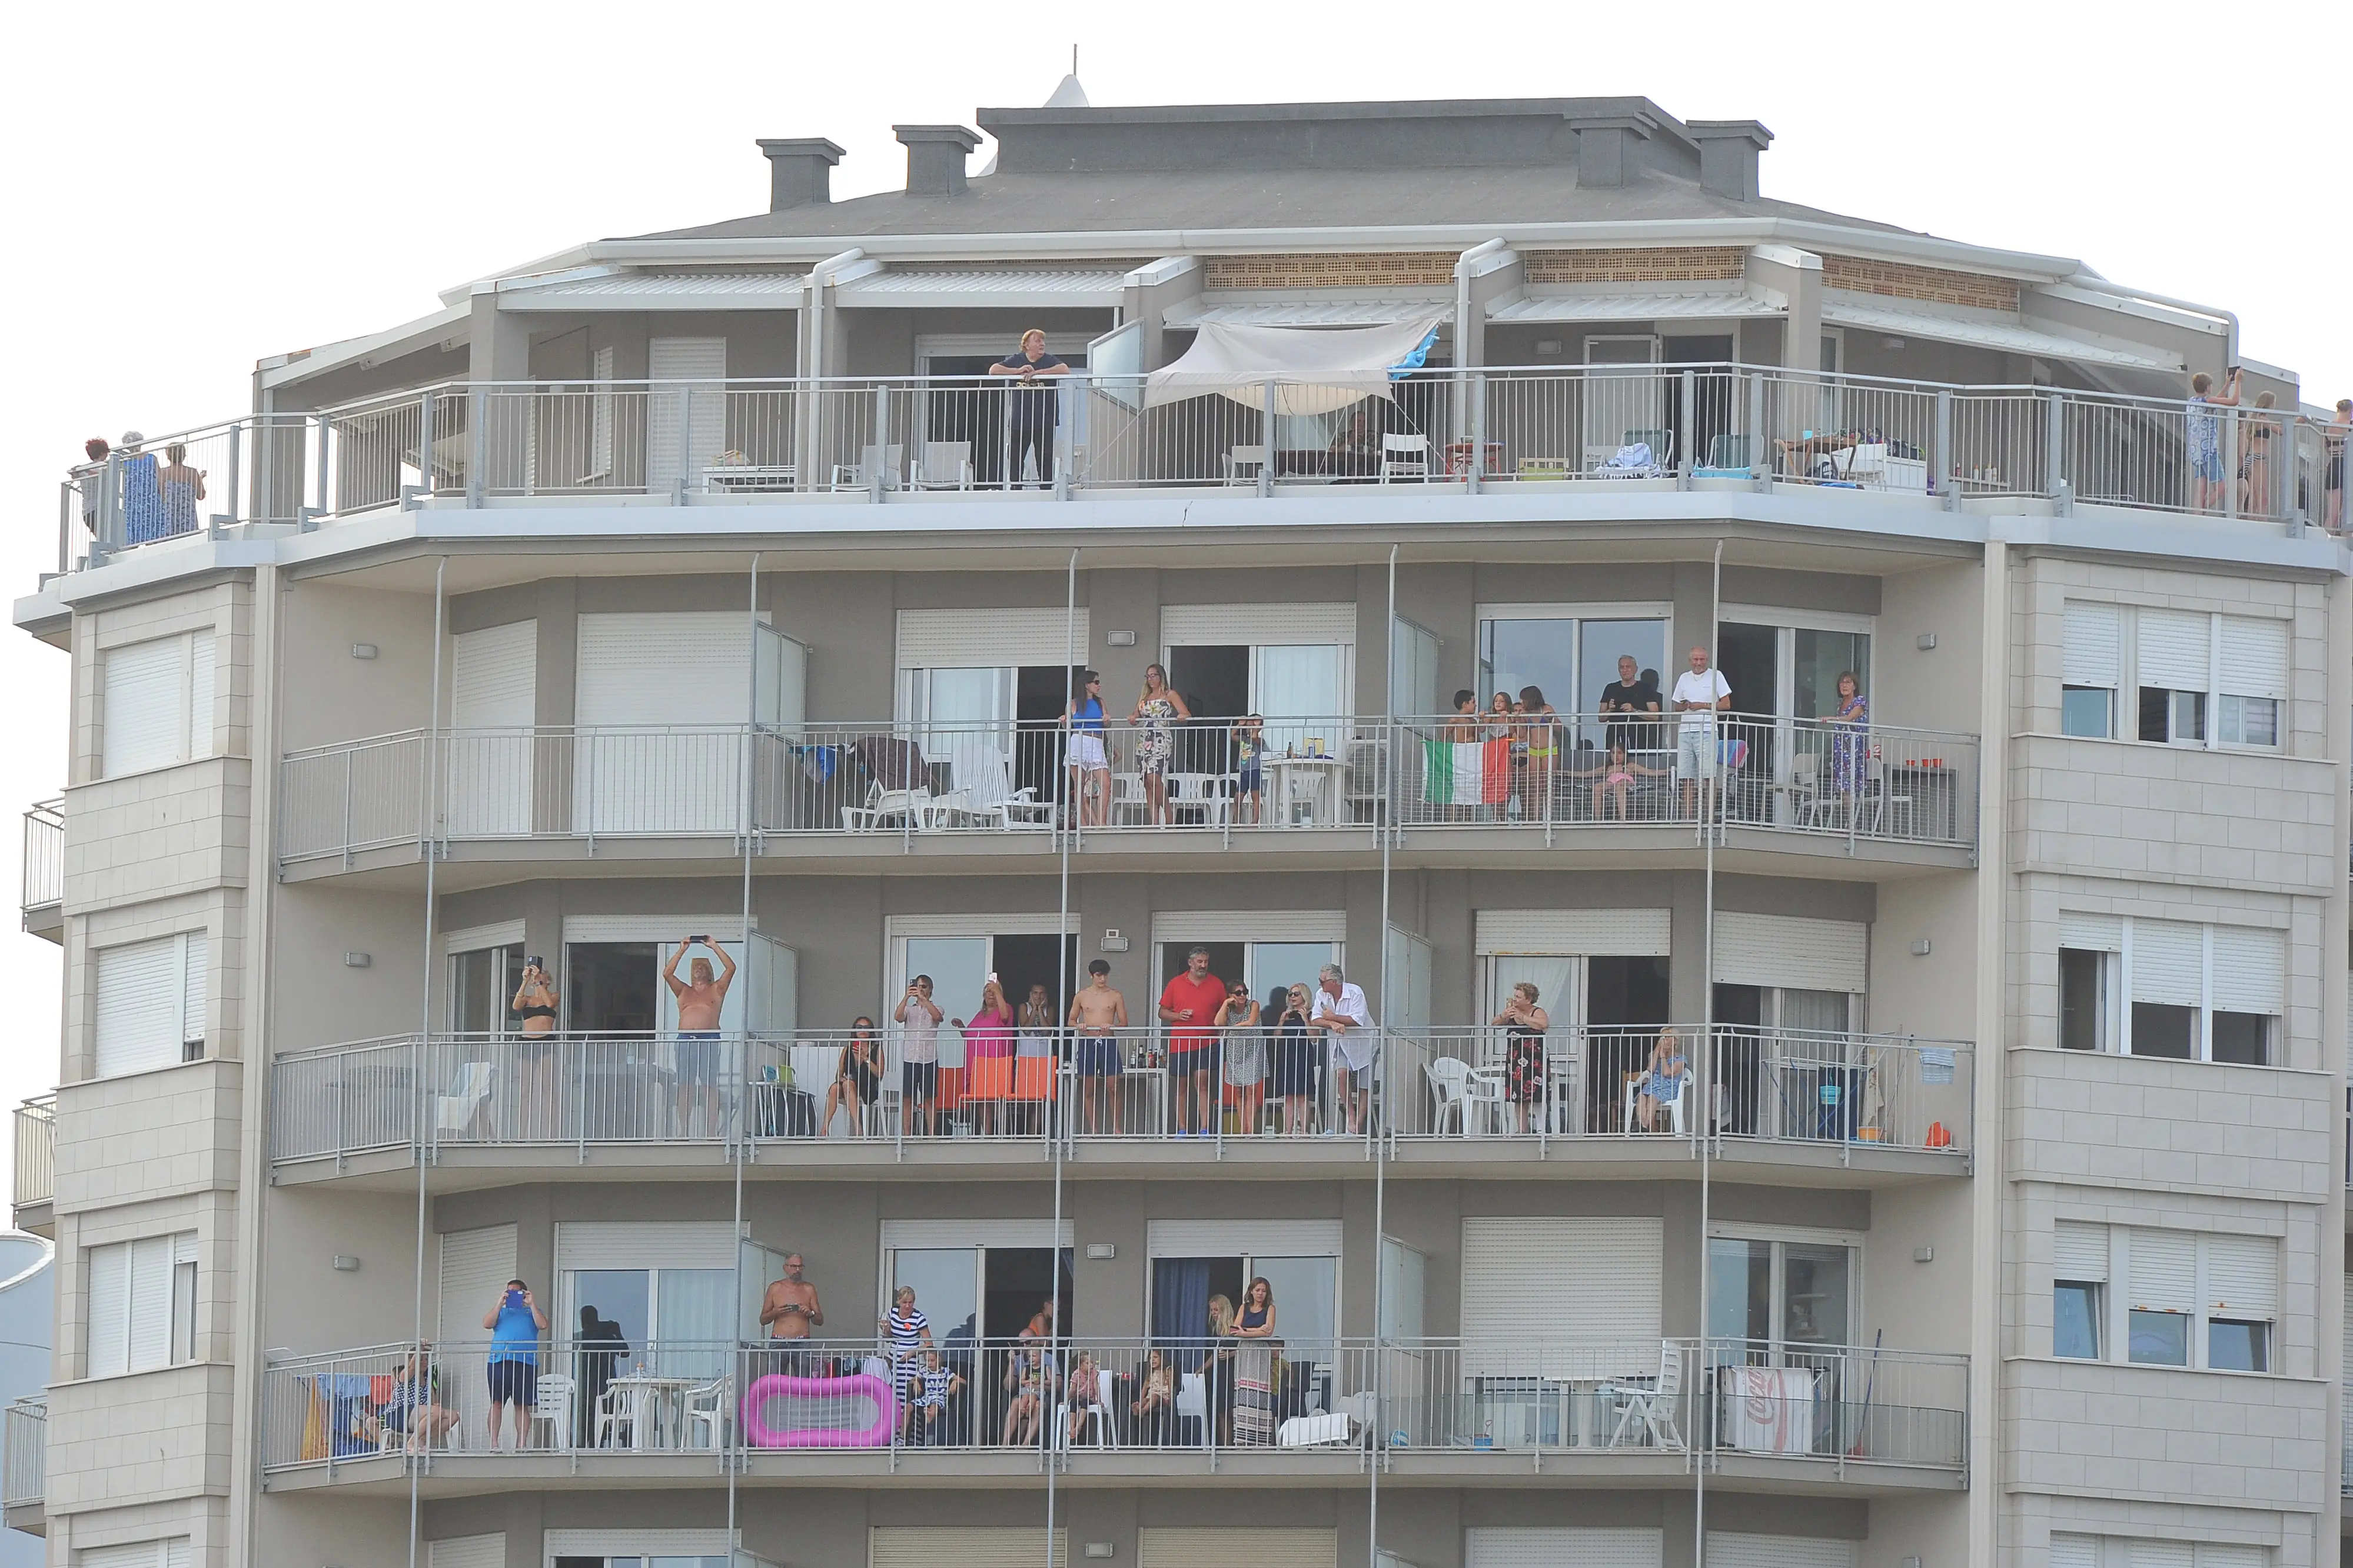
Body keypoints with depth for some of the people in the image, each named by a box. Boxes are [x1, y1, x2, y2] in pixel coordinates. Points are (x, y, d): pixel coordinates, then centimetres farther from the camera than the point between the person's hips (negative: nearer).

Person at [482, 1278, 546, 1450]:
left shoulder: (531, 1311, 20)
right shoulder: (501, 1311, 22)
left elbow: (543, 1325, 2)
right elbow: (487, 1324, 5)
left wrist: (532, 1304, 0)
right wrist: (500, 1303, 1)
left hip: (525, 1362, -1)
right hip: (499, 1360, 1)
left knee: (523, 1406, -2)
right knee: (497, 1403, -6)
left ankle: (521, 1445, -1)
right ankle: (494, 1444, -8)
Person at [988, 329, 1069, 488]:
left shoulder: (1049, 360, 2)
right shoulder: (1016, 360, 7)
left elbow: (1065, 370, -16)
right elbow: (993, 370, -1)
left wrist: (1037, 373, -19)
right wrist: (1019, 371, -12)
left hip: (1044, 420, -1)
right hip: (1019, 421, 1)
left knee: (1045, 460, -1)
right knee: (1014, 458, 1)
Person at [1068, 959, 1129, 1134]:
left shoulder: (1115, 997, 6)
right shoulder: (1081, 997, 9)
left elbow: (1124, 1023, 6)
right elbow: (1071, 1021, 14)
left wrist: (1112, 1026, -14)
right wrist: (1078, 1025, -9)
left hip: (1108, 1042, -1)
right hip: (1087, 1043, 1)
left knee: (1113, 1087, -6)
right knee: (1089, 1089, 1)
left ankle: (1116, 1128, 1)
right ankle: (1094, 1129, 7)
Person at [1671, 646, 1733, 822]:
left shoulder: (1715, 676, 4)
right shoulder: (1684, 678, 17)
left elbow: (1726, 704, 1)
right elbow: (1677, 707, 22)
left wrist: (1703, 706, -8)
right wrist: (1684, 706, -2)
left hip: (1706, 730, -4)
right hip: (1685, 731, 4)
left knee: (1708, 775, -9)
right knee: (1686, 777, 0)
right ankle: (1687, 814, 0)